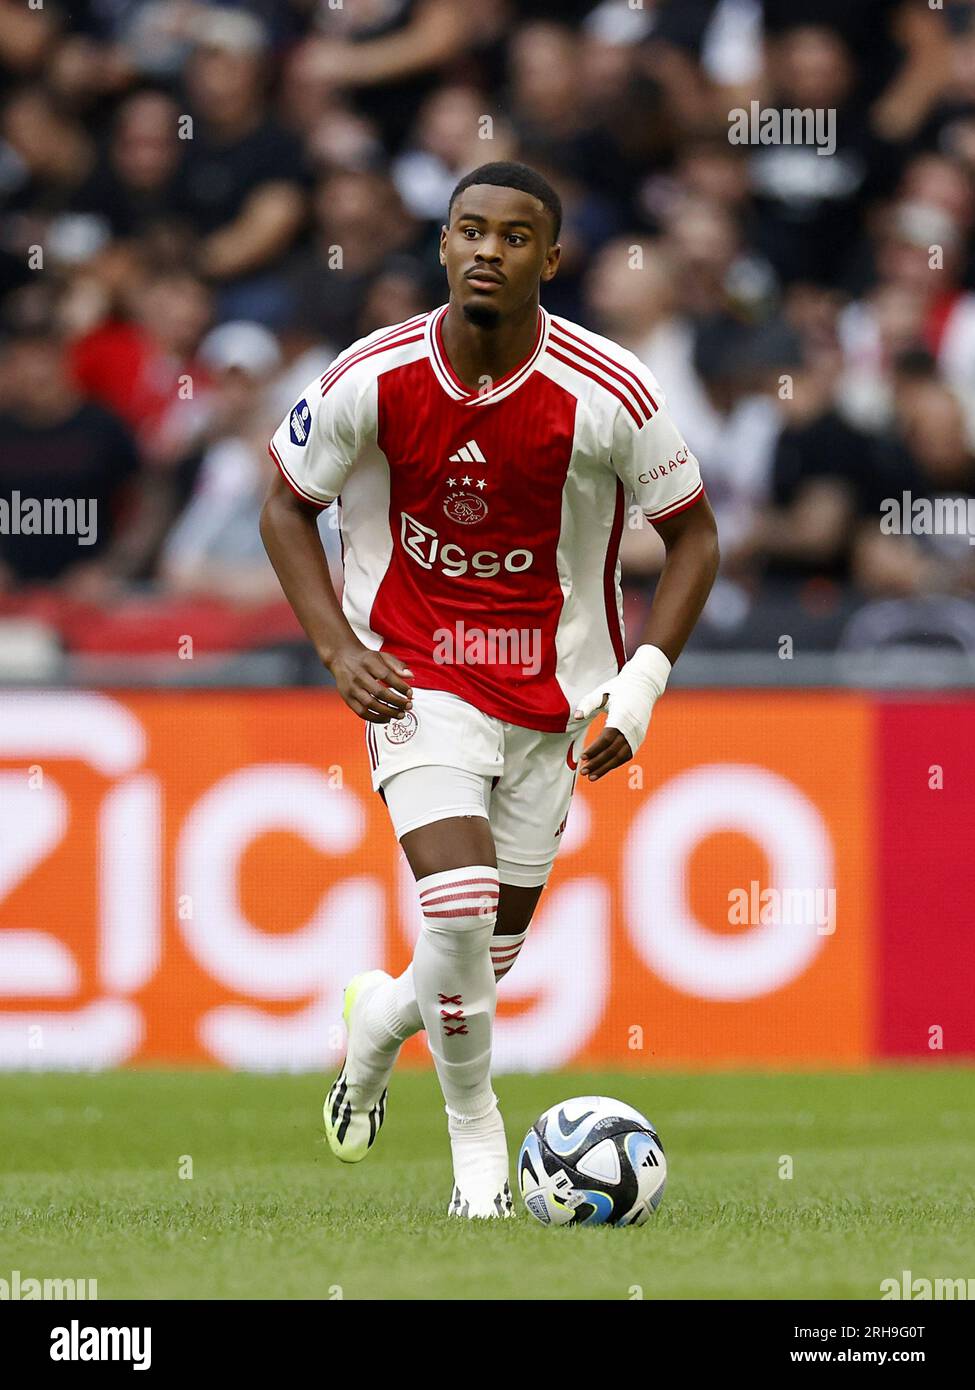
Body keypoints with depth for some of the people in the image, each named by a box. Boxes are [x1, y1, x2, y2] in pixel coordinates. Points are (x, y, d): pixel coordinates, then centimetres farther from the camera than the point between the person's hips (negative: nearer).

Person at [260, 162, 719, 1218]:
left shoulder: (609, 395, -15)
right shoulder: (373, 380, -13)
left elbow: (693, 534, -1)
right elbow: (287, 506, 3)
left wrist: (640, 688, -11)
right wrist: (339, 649, -10)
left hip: (551, 698, 2)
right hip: (415, 681, -2)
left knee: (487, 955, 8)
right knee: (459, 905, -22)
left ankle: (379, 1022, 44)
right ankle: (475, 1134, 0)